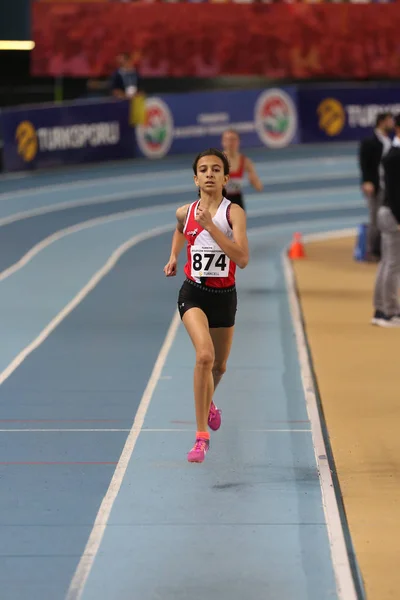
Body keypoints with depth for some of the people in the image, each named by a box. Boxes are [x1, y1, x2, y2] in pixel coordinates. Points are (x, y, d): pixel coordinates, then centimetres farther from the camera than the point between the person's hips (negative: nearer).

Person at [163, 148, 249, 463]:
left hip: (224, 296, 1)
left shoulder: (233, 213, -13)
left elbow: (242, 259, -26)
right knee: (205, 355, -25)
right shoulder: (185, 212, -2)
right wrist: (174, 257, 13)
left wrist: (210, 225, -28)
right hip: (193, 293, -1)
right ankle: (201, 436, -21)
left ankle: (207, 403, 56)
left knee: (219, 366, 18)